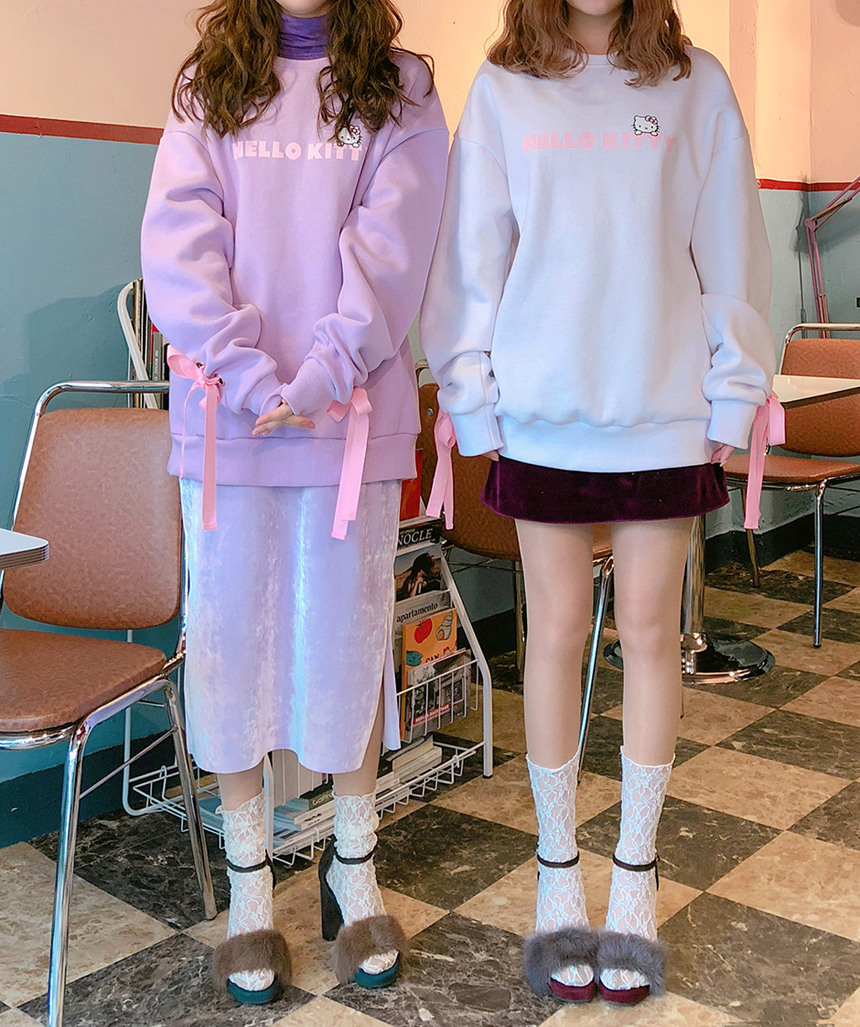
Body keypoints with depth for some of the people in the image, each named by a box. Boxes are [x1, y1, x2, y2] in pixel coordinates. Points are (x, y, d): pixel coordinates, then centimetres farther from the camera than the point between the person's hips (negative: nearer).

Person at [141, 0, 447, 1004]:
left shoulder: (400, 85, 9)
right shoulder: (209, 84, 12)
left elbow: (391, 241, -5)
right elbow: (178, 239, -2)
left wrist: (325, 376, -16)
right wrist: (250, 378, -14)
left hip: (353, 413, -1)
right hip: (227, 413, 1)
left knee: (348, 632, 6)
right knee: (229, 634, 4)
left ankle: (354, 866, 23)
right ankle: (249, 884, 19)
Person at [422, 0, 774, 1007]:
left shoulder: (696, 85, 4)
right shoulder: (500, 93, 4)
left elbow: (727, 252, 5)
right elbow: (471, 256, 4)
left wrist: (732, 394, 1)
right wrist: (474, 400, 0)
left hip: (665, 415, 1)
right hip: (541, 416, 0)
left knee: (650, 634, 7)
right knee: (556, 634, 6)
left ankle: (635, 876, 23)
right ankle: (558, 873, 22)